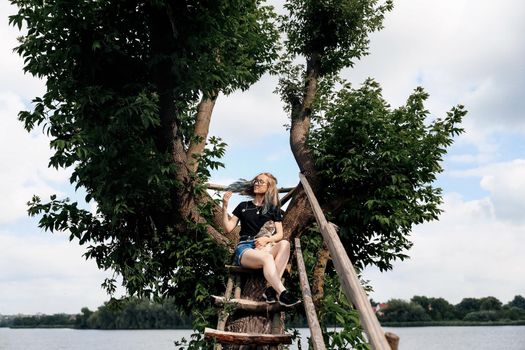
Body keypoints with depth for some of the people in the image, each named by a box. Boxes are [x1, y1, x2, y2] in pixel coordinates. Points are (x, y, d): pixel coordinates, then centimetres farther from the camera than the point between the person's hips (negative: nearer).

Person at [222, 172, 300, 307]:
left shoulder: (273, 208, 18)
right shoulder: (243, 206, 16)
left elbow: (280, 234, 10)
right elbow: (228, 228, 11)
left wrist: (267, 239, -11)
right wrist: (224, 207, -2)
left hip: (265, 247, 2)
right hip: (245, 248, -2)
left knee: (285, 244, -34)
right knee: (267, 258, -38)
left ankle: (271, 288, -42)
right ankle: (282, 293, -46)